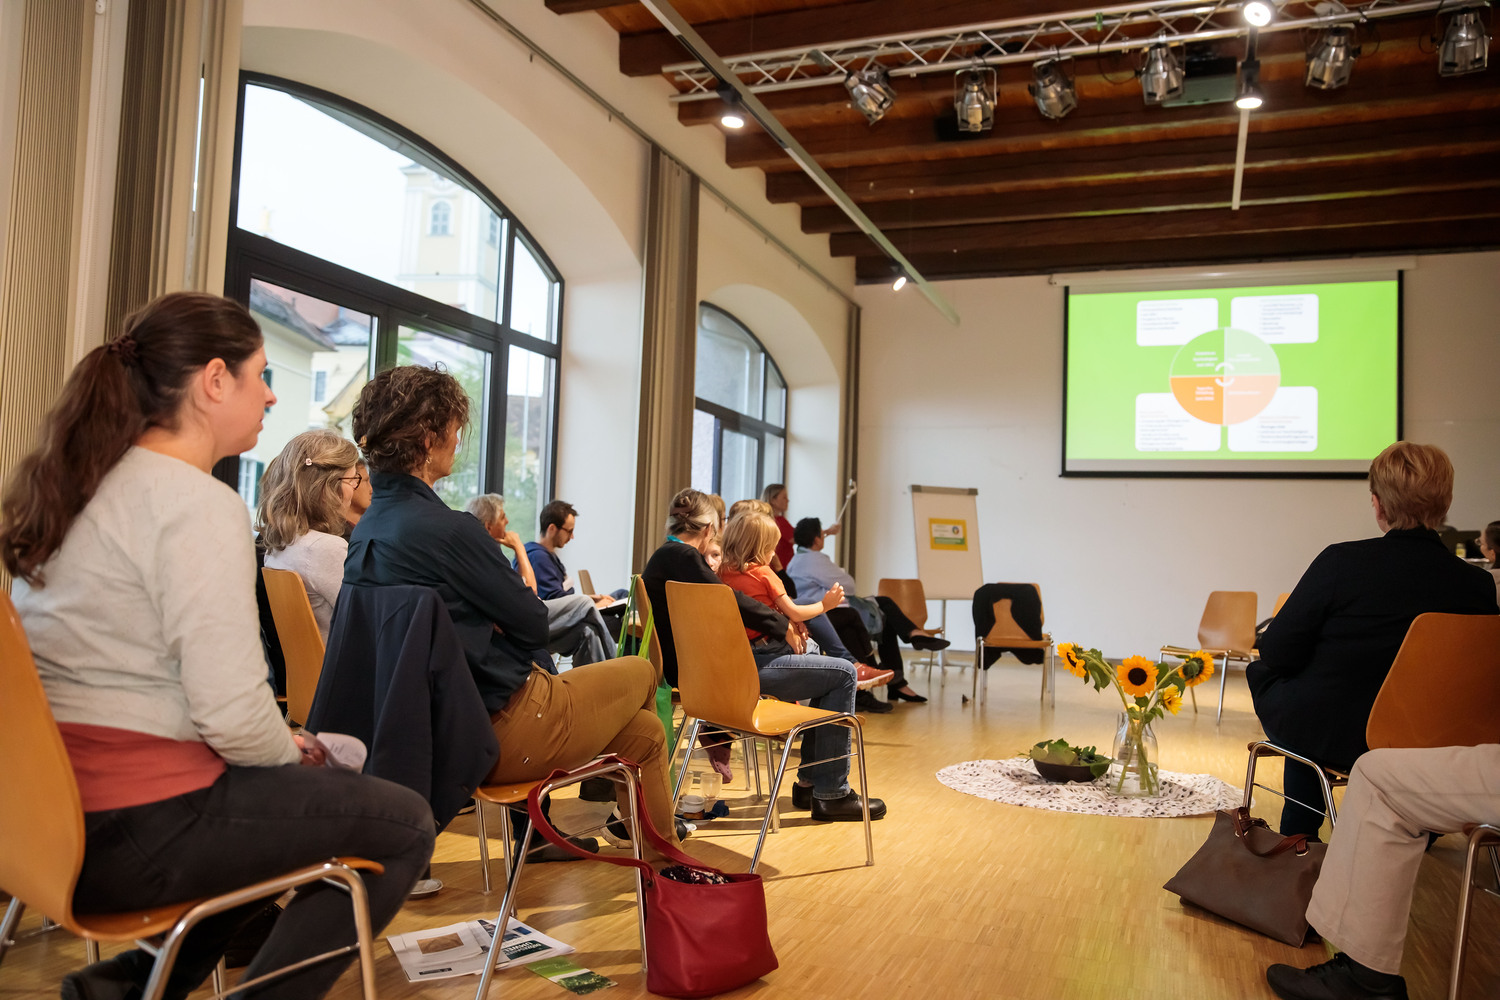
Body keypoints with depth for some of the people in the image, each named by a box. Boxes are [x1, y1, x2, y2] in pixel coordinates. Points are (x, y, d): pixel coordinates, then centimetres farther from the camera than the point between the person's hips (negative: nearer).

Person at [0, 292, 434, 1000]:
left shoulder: (89, 485, 12)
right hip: (128, 835, -9)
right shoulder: (201, 505, -18)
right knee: (404, 825, -2)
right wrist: (290, 750, -2)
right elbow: (232, 714, -25)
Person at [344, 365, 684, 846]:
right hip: (507, 734, -9)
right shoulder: (447, 529, -24)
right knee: (641, 672, 16)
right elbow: (533, 621, -13)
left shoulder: (363, 533, 6)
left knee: (643, 731, 21)